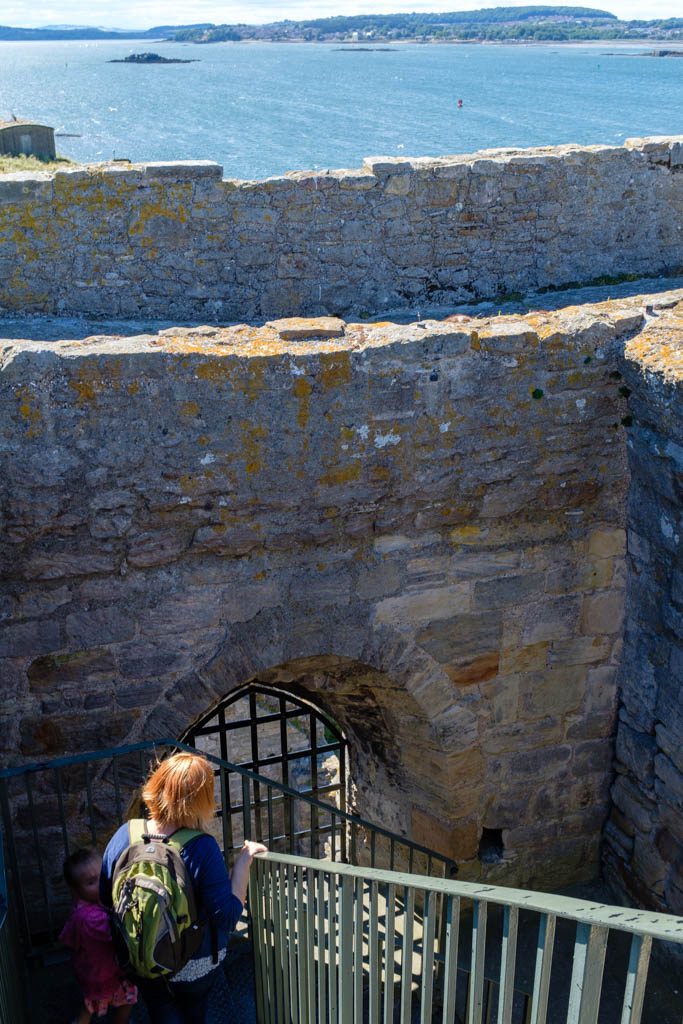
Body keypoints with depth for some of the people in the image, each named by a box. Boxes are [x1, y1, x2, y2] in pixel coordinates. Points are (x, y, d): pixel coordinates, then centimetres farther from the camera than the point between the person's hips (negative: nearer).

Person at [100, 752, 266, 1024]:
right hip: (195, 965, -2)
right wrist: (243, 861, -23)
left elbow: (105, 897, -5)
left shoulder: (125, 835, -20)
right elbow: (227, 916, -27)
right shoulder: (202, 848, -32)